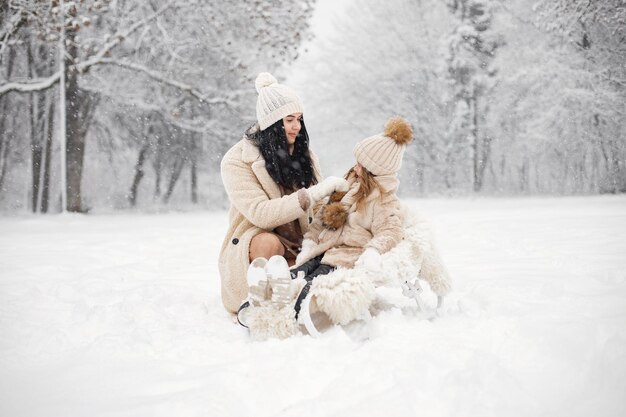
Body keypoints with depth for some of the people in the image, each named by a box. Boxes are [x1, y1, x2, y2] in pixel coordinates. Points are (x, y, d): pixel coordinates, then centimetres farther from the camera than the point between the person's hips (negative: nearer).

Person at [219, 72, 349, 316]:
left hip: (299, 249, 5)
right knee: (269, 243, -38)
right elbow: (260, 214, -22)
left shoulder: (303, 154, 8)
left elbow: (316, 209, 10)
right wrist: (314, 193, -28)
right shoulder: (237, 160, -9)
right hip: (254, 245, -4)